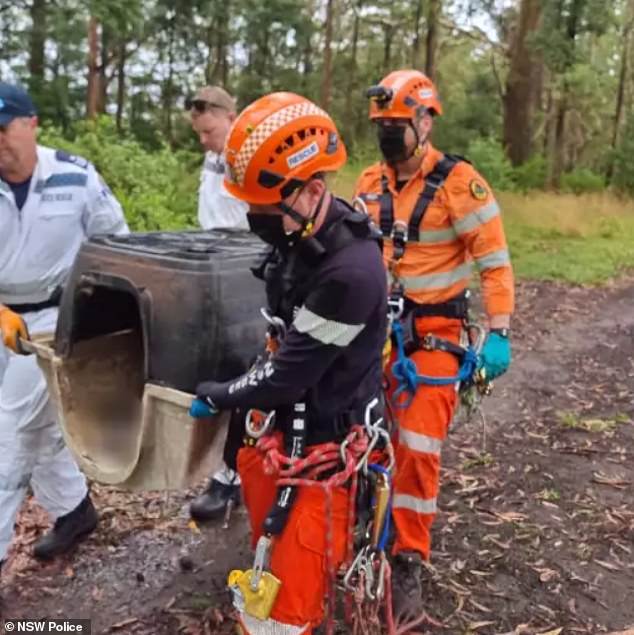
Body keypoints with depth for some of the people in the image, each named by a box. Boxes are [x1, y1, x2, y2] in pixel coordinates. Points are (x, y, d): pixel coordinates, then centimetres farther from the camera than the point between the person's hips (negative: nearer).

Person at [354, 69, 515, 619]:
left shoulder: (458, 183, -11)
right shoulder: (369, 183, 7)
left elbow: (495, 261, -11)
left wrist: (499, 332, -17)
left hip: (432, 333, -5)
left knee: (418, 445, -5)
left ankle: (409, 559, 11)